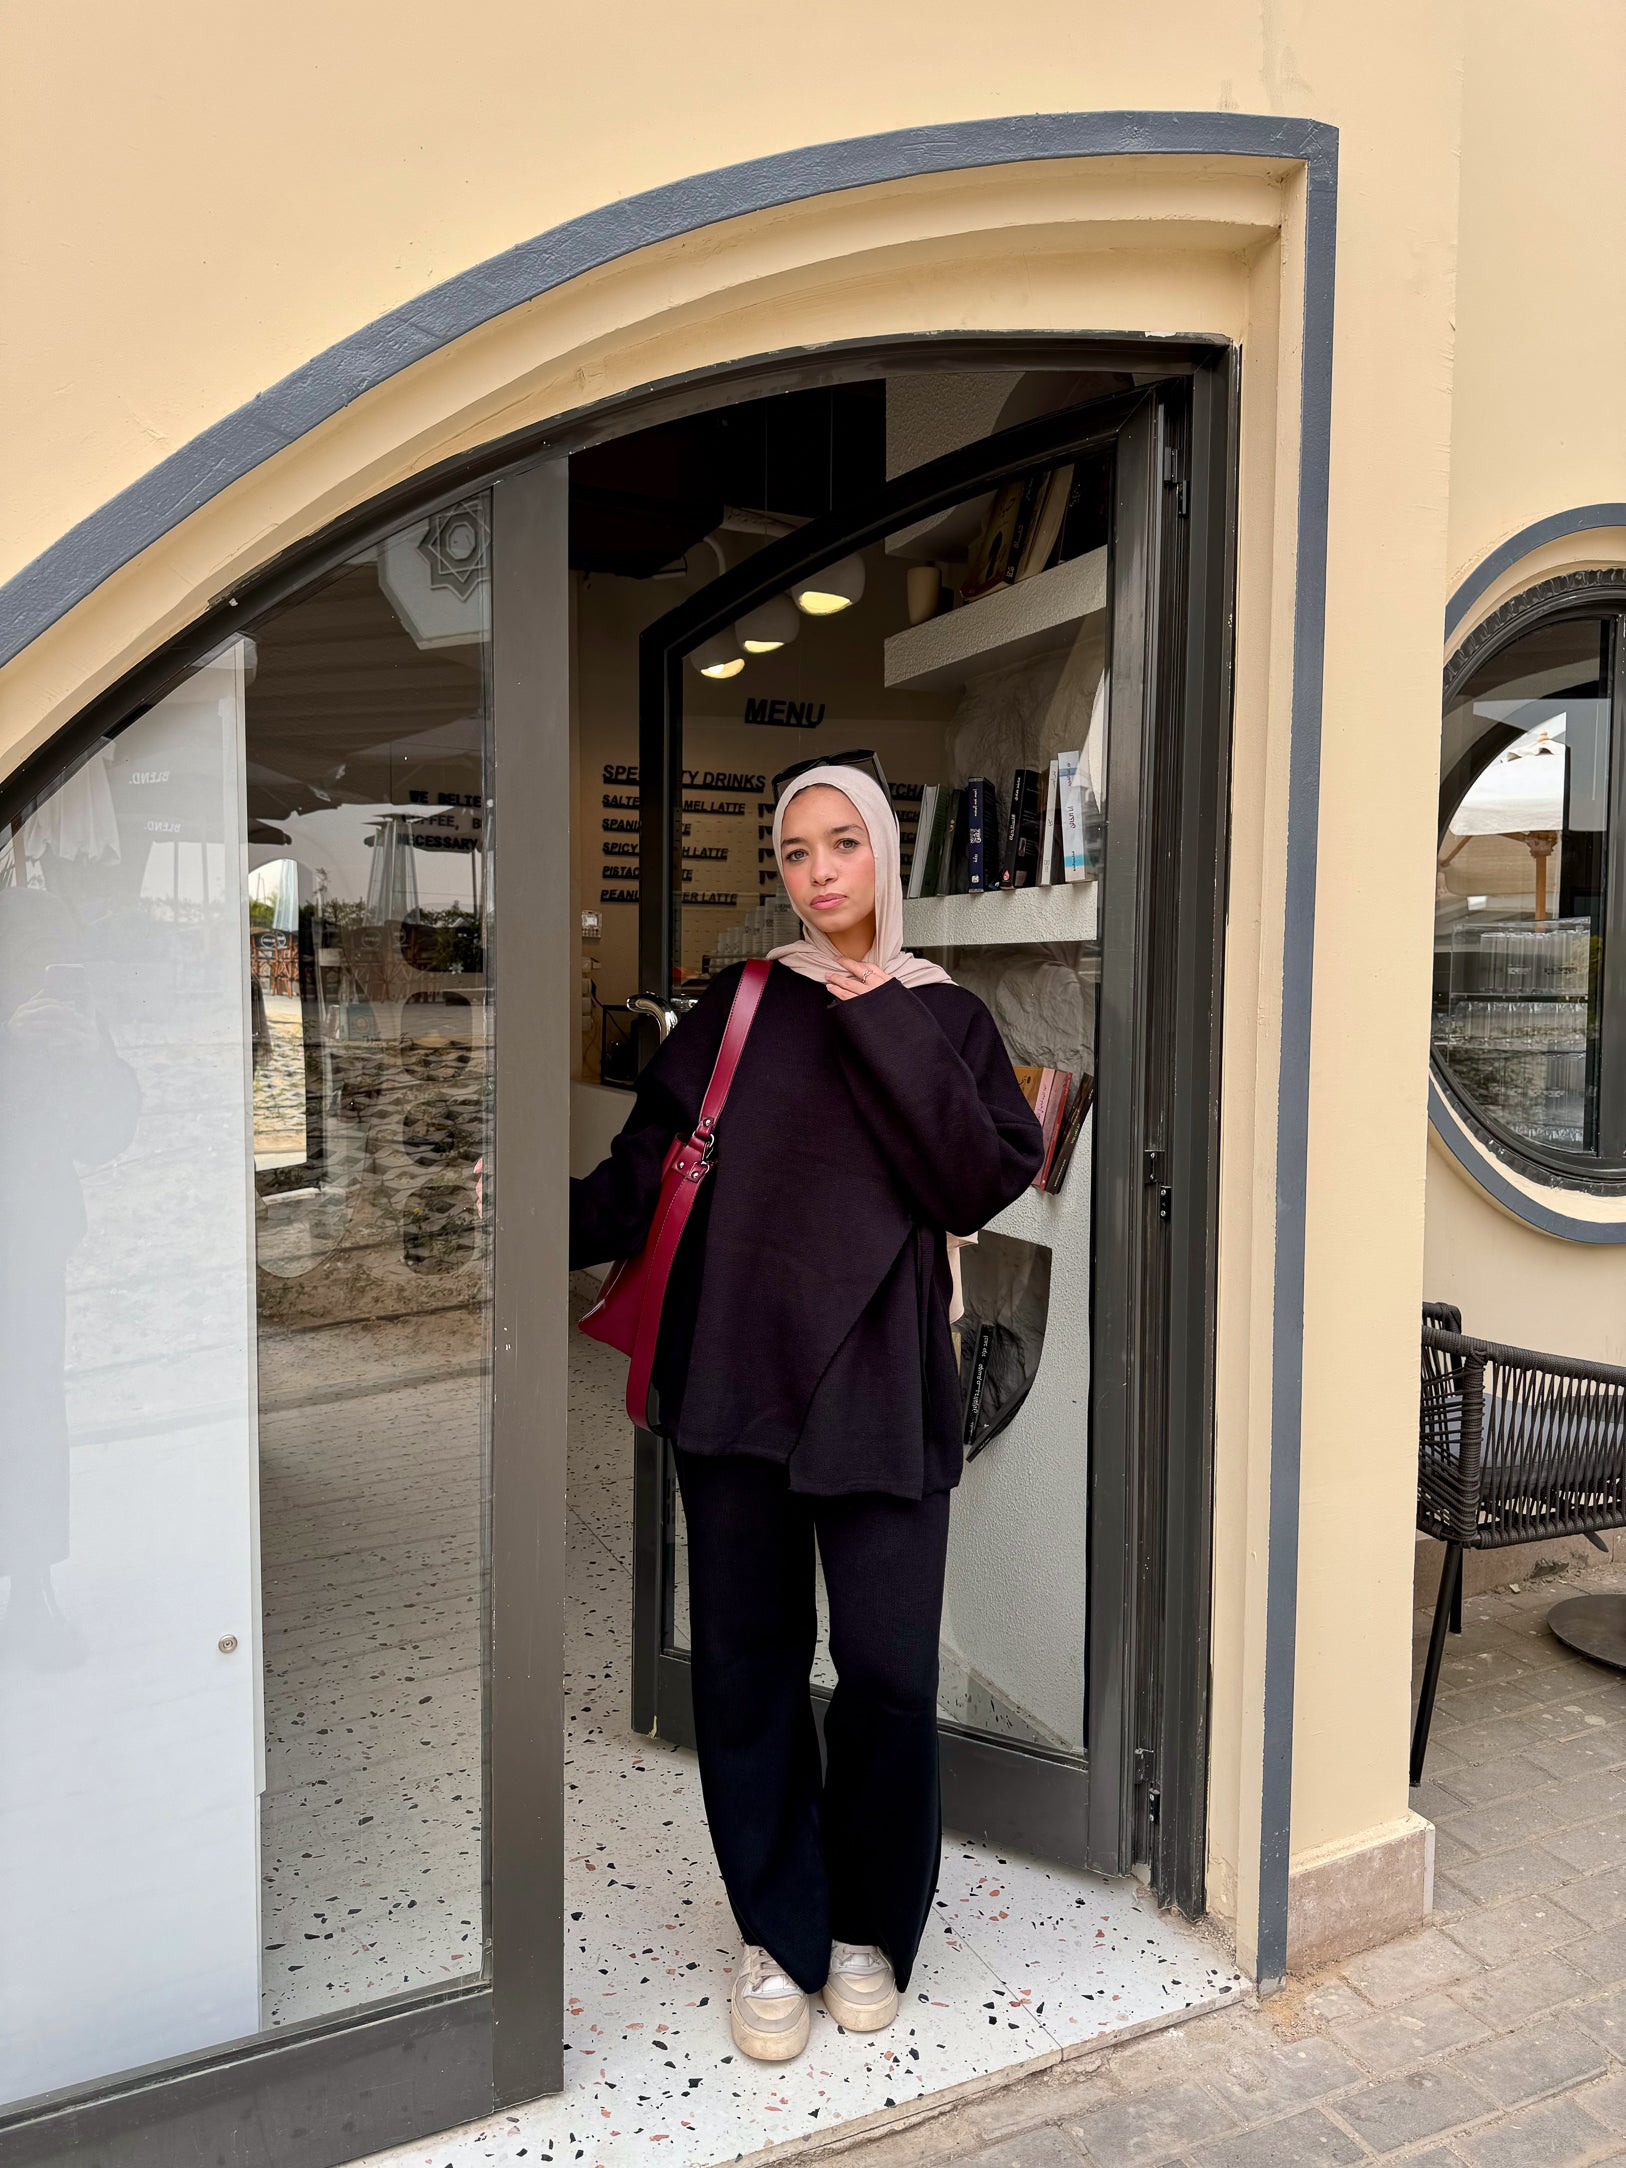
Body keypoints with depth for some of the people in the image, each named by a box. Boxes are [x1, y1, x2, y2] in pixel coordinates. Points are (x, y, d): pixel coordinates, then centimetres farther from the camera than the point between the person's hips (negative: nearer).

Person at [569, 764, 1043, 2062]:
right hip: (736, 1367, 1)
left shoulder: (945, 1017, 7)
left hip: (878, 1380, -1)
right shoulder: (739, 1008, 8)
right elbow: (645, 1173, 1)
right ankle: (777, 1932, 28)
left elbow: (983, 1187, -7)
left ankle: (866, 1926, 27)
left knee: (889, 1669, 0)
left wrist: (888, 1029, -9)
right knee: (746, 1660, 7)